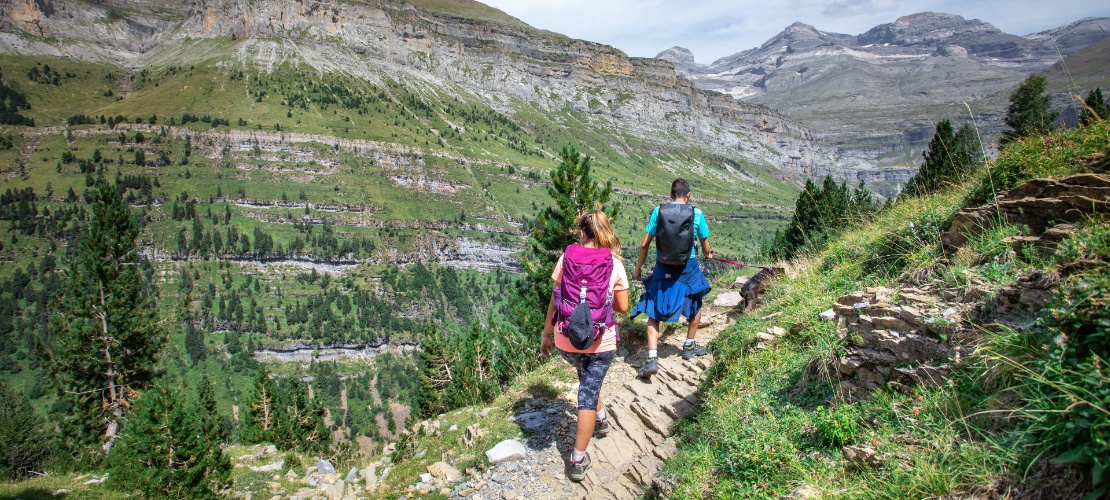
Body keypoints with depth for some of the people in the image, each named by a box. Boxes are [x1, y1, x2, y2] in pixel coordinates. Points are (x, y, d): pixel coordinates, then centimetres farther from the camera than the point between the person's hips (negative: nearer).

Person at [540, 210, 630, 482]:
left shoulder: (567, 257, -5)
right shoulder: (615, 264, -4)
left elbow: (555, 299, -2)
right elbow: (622, 307, 1)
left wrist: (546, 333, 8)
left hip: (566, 339, 1)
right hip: (601, 340, -1)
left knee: (587, 377, 31)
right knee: (589, 390, 8)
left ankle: (600, 418, 50)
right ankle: (578, 460, 11)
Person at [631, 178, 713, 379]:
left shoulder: (658, 211, -3)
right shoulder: (696, 214, -3)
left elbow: (645, 244, -4)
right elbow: (705, 246, 8)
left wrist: (638, 268, 8)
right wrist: (708, 254, 31)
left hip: (663, 270, 0)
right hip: (688, 268, 0)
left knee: (653, 313, 9)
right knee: (696, 303, 27)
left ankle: (652, 359, -4)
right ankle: (689, 346, 38)